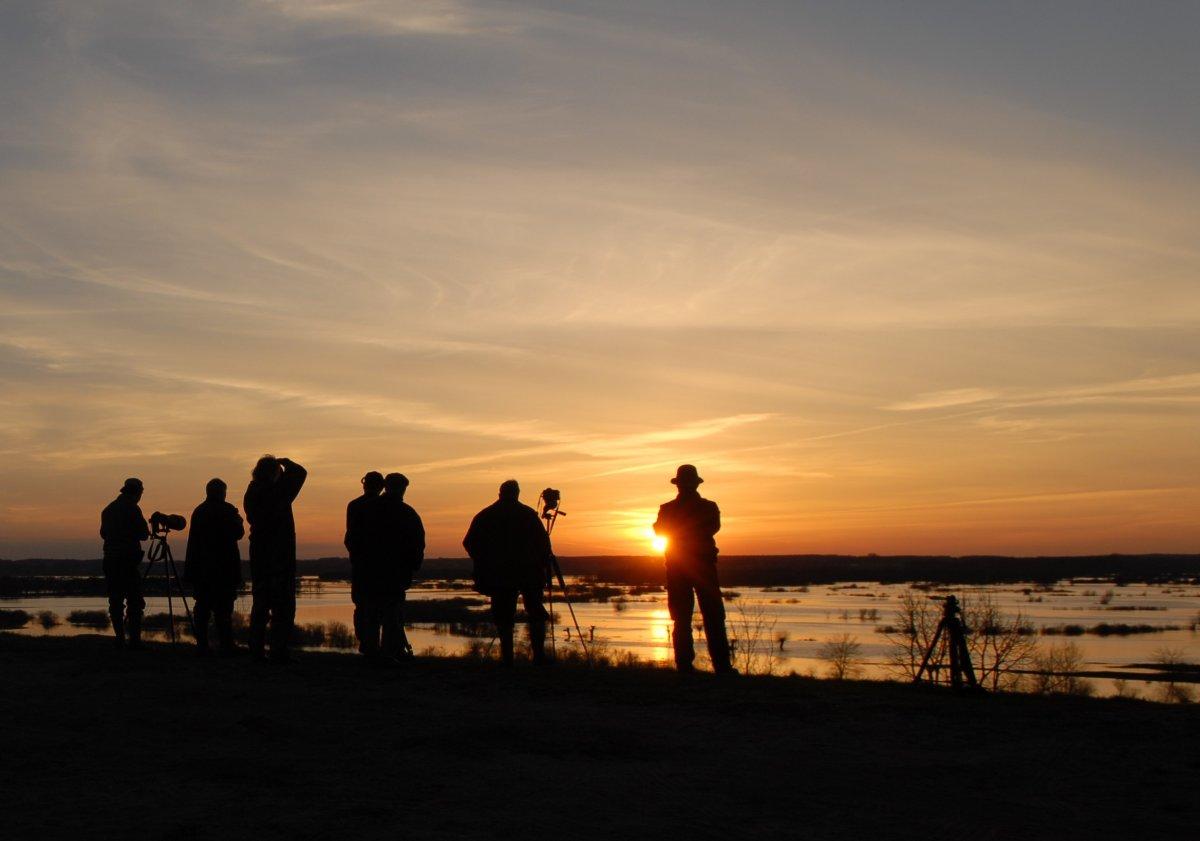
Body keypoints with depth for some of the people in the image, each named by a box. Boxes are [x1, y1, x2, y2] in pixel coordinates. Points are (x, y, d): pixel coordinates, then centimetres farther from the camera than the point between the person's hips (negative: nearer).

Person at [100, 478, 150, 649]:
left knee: (115, 601, 7)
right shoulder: (132, 509, -8)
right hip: (128, 559, -6)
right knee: (134, 602, -4)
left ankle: (120, 640, 5)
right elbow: (144, 534, -7)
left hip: (110, 559, 6)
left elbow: (103, 533, 21)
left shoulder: (108, 509, 12)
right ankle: (134, 640, -9)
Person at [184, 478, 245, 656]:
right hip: (224, 566, -5)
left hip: (200, 567, 5)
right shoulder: (227, 510, -7)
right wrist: (238, 521, 16)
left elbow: (194, 539, 12)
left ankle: (202, 645, 7)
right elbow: (238, 533, -1)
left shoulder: (198, 511, 10)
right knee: (223, 608, -5)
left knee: (202, 606, 7)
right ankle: (226, 645, -7)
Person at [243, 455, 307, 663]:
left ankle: (257, 650, 14)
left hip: (258, 554, 6)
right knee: (283, 606, -3)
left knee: (260, 603, 13)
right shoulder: (279, 492, -14)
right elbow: (300, 473, -5)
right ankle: (279, 652, -7)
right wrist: (285, 462, 12)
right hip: (281, 557, -6)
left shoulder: (252, 494, 4)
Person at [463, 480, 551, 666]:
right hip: (529, 572, 0)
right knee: (536, 614, 8)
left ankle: (507, 657, -3)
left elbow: (469, 543, 4)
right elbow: (544, 542, -3)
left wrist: (484, 565, 12)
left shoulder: (484, 516, 5)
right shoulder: (529, 514, 2)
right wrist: (543, 564, 5)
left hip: (499, 574, 1)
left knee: (504, 618, 4)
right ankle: (539, 654, -2)